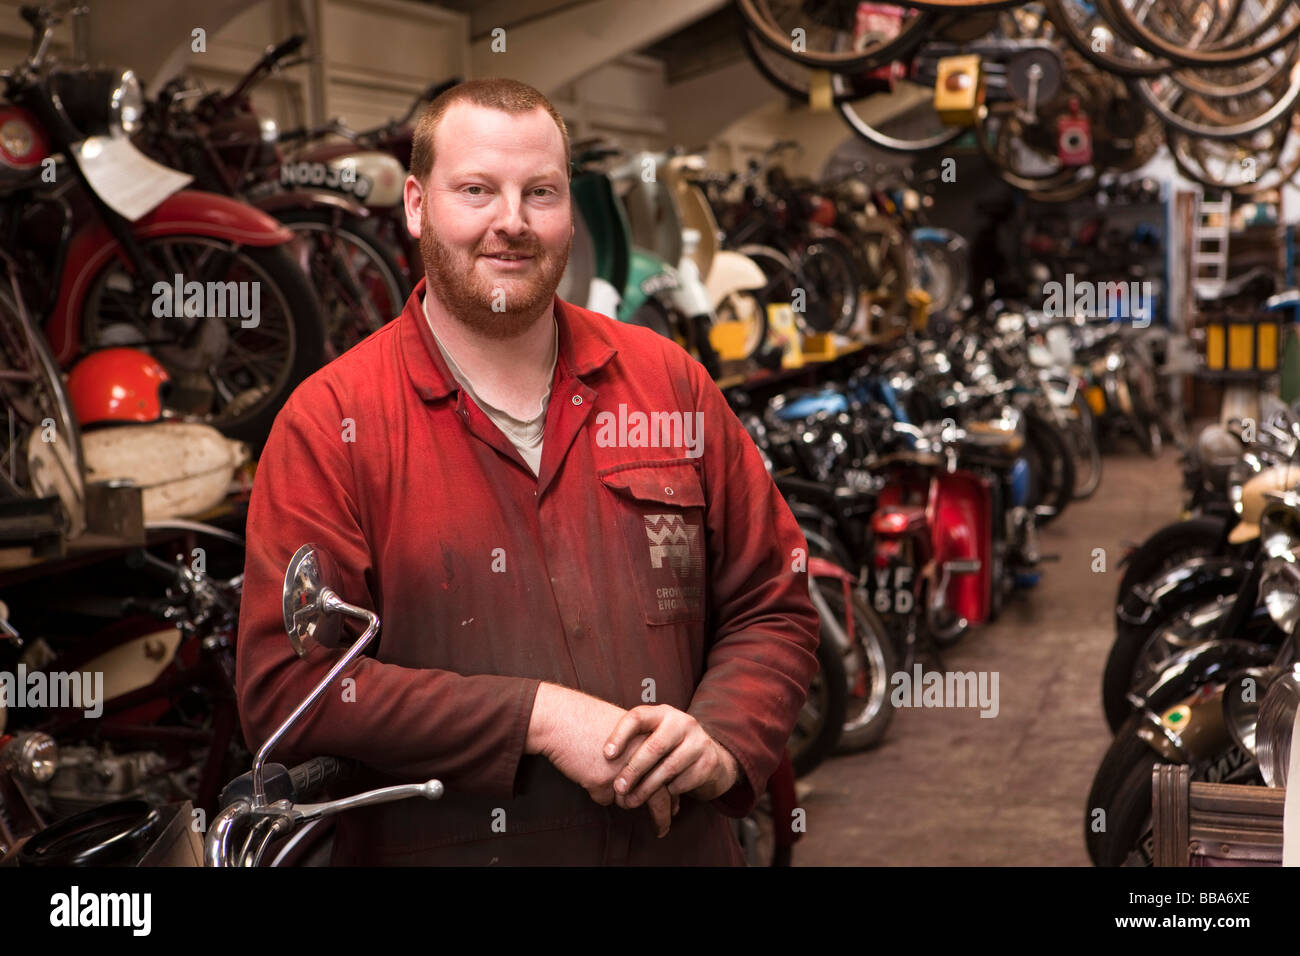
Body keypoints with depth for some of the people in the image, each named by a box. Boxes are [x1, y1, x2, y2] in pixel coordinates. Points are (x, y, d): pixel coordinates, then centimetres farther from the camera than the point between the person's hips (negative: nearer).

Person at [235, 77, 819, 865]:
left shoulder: (671, 383, 2)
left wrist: (722, 744, -12)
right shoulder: (331, 423, -9)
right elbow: (286, 688, -16)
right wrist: (536, 717, -20)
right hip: (439, 846, -2)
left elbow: (775, 606, 5)